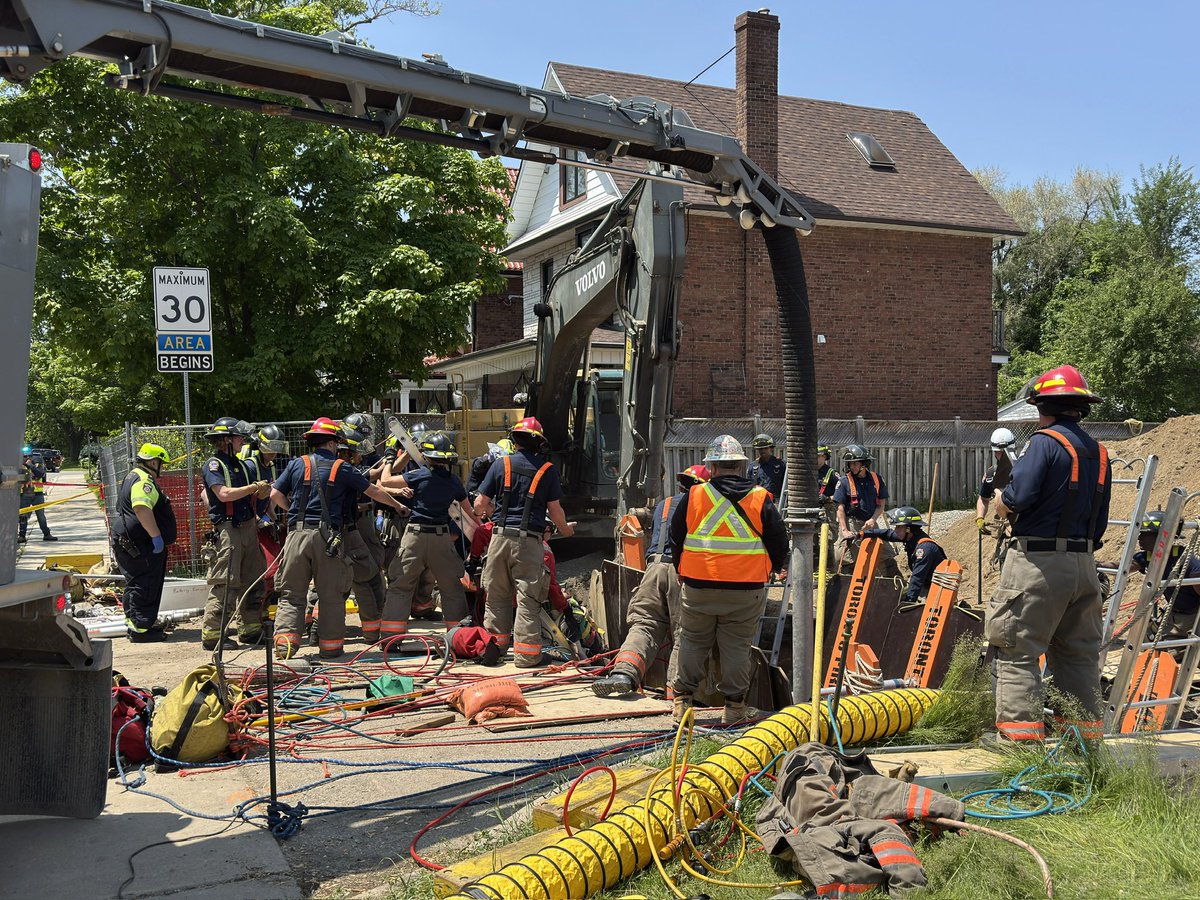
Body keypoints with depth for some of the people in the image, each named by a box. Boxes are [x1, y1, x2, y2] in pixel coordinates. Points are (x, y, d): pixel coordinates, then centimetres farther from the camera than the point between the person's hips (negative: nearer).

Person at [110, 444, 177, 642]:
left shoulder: (134, 477, 21)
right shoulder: (144, 481, -17)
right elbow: (142, 508, -32)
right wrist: (156, 536, -30)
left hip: (130, 542, 11)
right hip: (140, 544, -11)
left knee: (136, 584, 18)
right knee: (144, 585, -7)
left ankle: (133, 622, 27)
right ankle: (140, 628, -5)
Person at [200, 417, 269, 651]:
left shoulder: (240, 465, 18)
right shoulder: (213, 464, -6)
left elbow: (252, 496, 21)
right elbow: (224, 494, -20)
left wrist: (262, 491, -2)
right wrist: (254, 487, -14)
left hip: (248, 527, 9)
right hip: (227, 529, -9)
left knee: (253, 582, 12)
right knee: (224, 584, -8)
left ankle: (250, 629, 22)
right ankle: (212, 635, -3)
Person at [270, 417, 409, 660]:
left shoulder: (297, 464, 8)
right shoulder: (342, 469, 4)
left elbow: (275, 495, 6)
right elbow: (374, 491, 11)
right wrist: (398, 505, 25)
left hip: (297, 534, 2)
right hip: (328, 536, -2)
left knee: (291, 593, 7)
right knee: (331, 594, 7)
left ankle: (285, 642, -4)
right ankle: (330, 646, 10)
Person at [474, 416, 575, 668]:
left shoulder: (500, 465, 4)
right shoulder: (547, 470, 1)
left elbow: (480, 503, 3)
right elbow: (555, 510, 3)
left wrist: (486, 512, 26)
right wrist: (565, 529, 22)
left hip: (501, 535, 2)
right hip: (529, 540, -2)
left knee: (496, 594, 10)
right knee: (527, 597, 1)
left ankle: (494, 647, 14)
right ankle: (526, 653, 3)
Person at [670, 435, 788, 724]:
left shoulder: (693, 496, -1)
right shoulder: (761, 499, -1)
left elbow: (675, 539, 8)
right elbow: (779, 542, 5)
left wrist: (681, 570, 24)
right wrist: (773, 568, 25)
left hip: (698, 588, 0)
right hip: (746, 591, 0)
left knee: (692, 643, 13)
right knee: (736, 647, 8)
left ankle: (682, 700, 18)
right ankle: (735, 705, 14)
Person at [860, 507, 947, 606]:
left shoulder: (924, 547, -28)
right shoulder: (911, 537, -1)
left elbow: (917, 578, -29)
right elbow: (887, 533, 12)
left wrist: (909, 601, -29)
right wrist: (862, 533, 9)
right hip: (925, 585, 10)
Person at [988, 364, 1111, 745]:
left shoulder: (1045, 441, -10)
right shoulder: (1099, 452, 14)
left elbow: (1019, 496, -21)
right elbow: (1100, 521, 16)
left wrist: (1001, 502, -1)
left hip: (1037, 561, -8)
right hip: (1083, 564, 8)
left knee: (1016, 648, -2)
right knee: (1079, 650, 15)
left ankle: (1019, 731, -4)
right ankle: (1086, 731, 20)